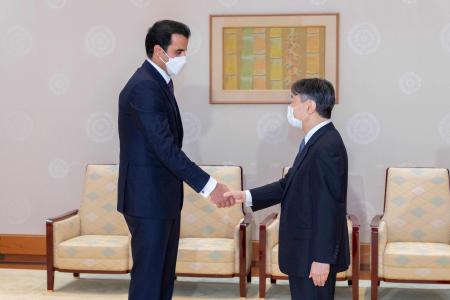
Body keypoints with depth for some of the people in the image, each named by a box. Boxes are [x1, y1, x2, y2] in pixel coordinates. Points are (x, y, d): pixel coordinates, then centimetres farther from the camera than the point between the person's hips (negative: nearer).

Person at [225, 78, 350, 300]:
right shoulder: (315, 141, 11)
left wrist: (322, 258, -23)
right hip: (304, 250, 10)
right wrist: (246, 196, 10)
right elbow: (290, 184, 16)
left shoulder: (327, 147, -21)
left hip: (315, 253, -10)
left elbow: (330, 208, -23)